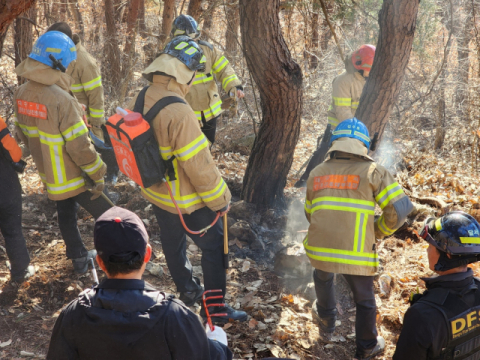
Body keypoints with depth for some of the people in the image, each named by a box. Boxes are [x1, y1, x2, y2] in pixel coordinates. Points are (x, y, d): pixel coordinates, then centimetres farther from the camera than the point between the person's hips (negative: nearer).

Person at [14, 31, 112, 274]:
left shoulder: (22, 94, -4)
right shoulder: (61, 99, -30)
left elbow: (23, 134, 9)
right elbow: (79, 145, -27)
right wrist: (97, 173, -14)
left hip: (48, 174, 8)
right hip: (73, 176, -8)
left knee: (66, 214, 25)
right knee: (106, 216, 9)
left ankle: (78, 258, 40)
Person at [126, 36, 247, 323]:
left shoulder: (138, 102, -6)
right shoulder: (179, 113, -32)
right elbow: (199, 164, -28)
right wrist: (220, 199, -14)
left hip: (156, 194, 8)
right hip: (188, 202, -8)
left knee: (173, 243, 25)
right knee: (214, 248, 10)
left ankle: (188, 291, 46)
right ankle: (215, 308, 20)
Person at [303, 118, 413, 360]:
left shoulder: (317, 174, 10)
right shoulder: (372, 171, -2)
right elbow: (400, 208, -6)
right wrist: (379, 231, 10)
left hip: (318, 248, 4)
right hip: (356, 255, -3)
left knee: (323, 279, 37)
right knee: (364, 301, 22)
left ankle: (326, 325, 57)